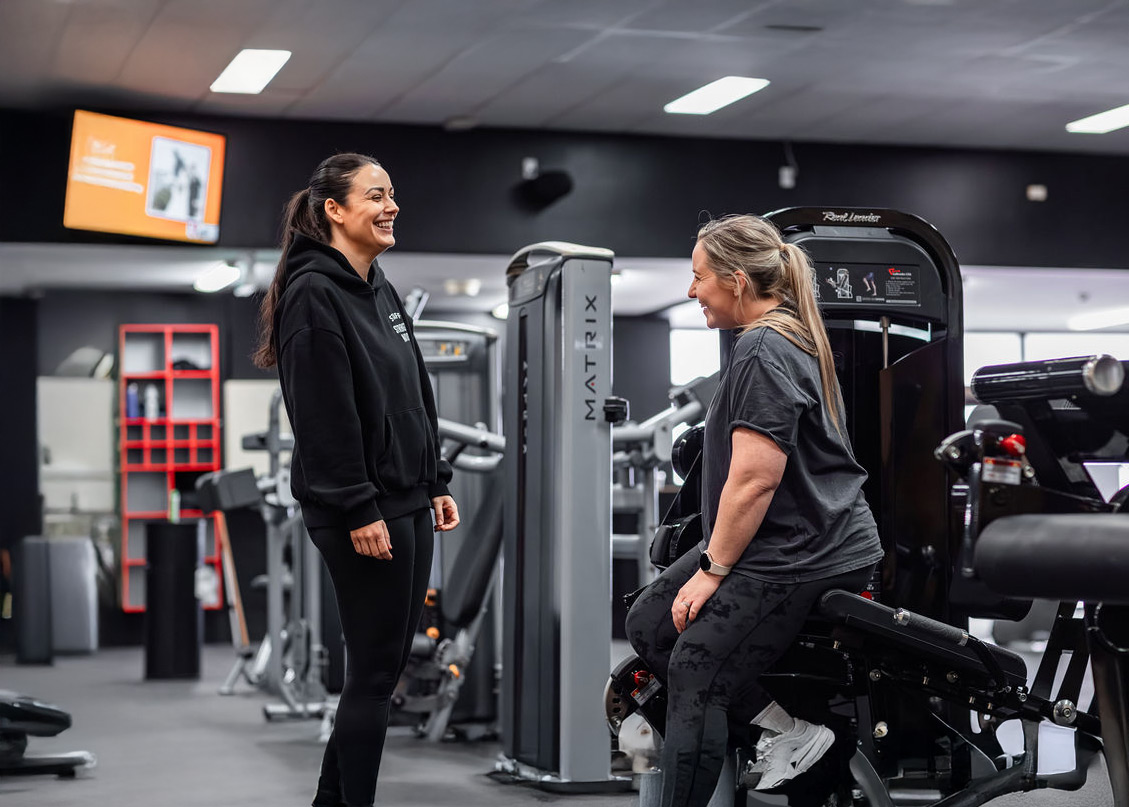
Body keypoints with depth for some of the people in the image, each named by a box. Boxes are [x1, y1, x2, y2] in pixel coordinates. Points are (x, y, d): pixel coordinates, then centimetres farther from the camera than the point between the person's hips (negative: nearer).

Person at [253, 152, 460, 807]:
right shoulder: (315, 293, -13)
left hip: (408, 503, 9)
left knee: (390, 660, 13)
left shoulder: (381, 290, 16)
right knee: (376, 668, -4)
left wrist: (436, 483, 15)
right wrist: (358, 511, -20)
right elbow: (325, 414, -19)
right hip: (363, 512, -9)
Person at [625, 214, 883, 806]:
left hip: (801, 556, -11)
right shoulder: (792, 336, 16)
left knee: (693, 677, -10)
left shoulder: (764, 352, -17)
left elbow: (754, 479, -22)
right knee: (649, 625, 7)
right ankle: (785, 730, 6)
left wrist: (714, 571, -13)